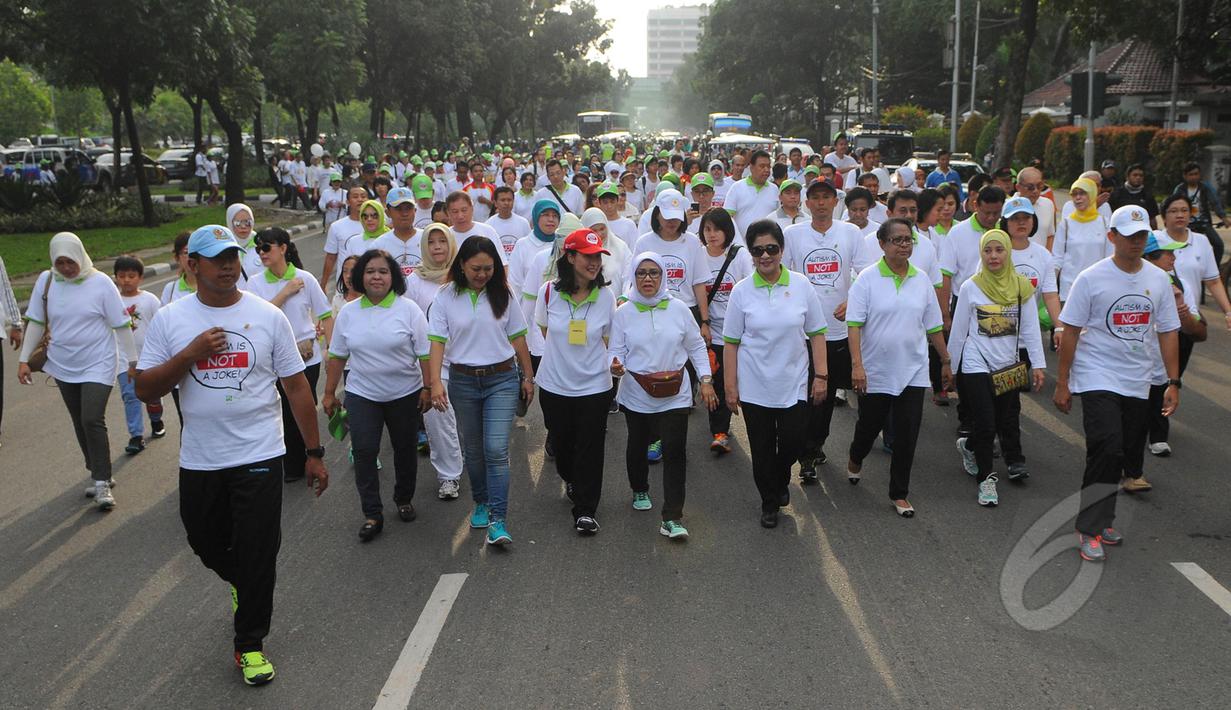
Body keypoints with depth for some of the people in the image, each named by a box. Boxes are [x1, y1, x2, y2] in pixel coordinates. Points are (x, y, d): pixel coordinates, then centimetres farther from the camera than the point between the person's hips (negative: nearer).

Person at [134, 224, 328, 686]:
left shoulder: (267, 316, -3)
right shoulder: (169, 319, 0)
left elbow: (296, 387, 1)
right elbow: (145, 390, -3)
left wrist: (314, 453, 0)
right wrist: (190, 355, -19)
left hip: (259, 457, -2)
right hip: (199, 459, 2)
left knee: (257, 553, 0)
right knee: (205, 542, 18)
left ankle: (250, 644, 18)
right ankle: (242, 584, 51)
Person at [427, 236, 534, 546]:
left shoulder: (503, 295, 0)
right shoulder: (446, 297, -3)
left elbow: (518, 337, 6)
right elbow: (437, 341, -8)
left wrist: (528, 377, 9)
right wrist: (435, 381, -20)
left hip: (502, 380, -1)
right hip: (463, 381, 1)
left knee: (496, 449, -11)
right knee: (473, 449, 14)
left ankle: (498, 520, -9)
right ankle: (481, 503, 35)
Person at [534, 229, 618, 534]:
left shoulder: (606, 296, -7)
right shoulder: (549, 292, -7)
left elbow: (609, 340, 3)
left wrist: (613, 360, -15)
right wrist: (564, 356, 4)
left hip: (594, 385, -1)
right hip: (555, 384, 1)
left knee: (590, 449, 0)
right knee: (561, 441, 18)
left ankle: (585, 510, 10)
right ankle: (571, 481, 48)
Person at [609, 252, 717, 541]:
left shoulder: (678, 309, -1)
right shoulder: (624, 313, -2)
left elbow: (696, 346, 7)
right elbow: (616, 350, 1)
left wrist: (706, 381, 2)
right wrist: (616, 366, -22)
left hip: (674, 396, -1)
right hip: (637, 395, 1)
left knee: (675, 452, -9)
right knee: (637, 446, 18)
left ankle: (672, 517, -7)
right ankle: (639, 490, 48)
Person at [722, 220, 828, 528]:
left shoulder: (801, 285, -3)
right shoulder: (742, 291, -5)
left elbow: (816, 333, 3)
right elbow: (731, 342, -1)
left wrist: (821, 375, -2)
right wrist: (730, 386, -4)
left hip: (794, 383, 1)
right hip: (754, 386, 0)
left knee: (793, 443, 2)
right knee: (762, 448, 7)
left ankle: (781, 480, 36)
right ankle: (769, 502, 29)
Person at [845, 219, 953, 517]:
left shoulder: (921, 280, 4)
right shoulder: (868, 279, -8)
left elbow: (934, 326, 12)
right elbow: (854, 325, -12)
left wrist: (945, 362, 14)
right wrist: (857, 364, -20)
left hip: (912, 372, 2)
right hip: (875, 370, -2)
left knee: (907, 434, 1)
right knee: (870, 424, 15)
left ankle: (900, 493, 15)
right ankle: (856, 459, 48)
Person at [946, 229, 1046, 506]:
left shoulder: (1022, 286, 0)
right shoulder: (970, 287, -5)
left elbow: (1031, 329, 3)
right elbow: (958, 331, 2)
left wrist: (1037, 364, -3)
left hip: (1009, 365, 3)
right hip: (976, 366, -3)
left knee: (1008, 421, 9)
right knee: (986, 425, -7)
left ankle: (968, 446, 36)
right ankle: (986, 478, 9)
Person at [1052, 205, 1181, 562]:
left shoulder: (1158, 279, 7)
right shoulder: (1091, 278, -6)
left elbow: (1168, 332, 10)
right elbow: (1070, 331, -5)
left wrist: (1173, 382, 6)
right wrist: (1062, 382, -6)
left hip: (1138, 383, 5)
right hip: (1097, 379, -5)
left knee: (1122, 454, 10)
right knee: (1107, 449, -16)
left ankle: (1102, 519, 25)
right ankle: (1089, 529, -7)